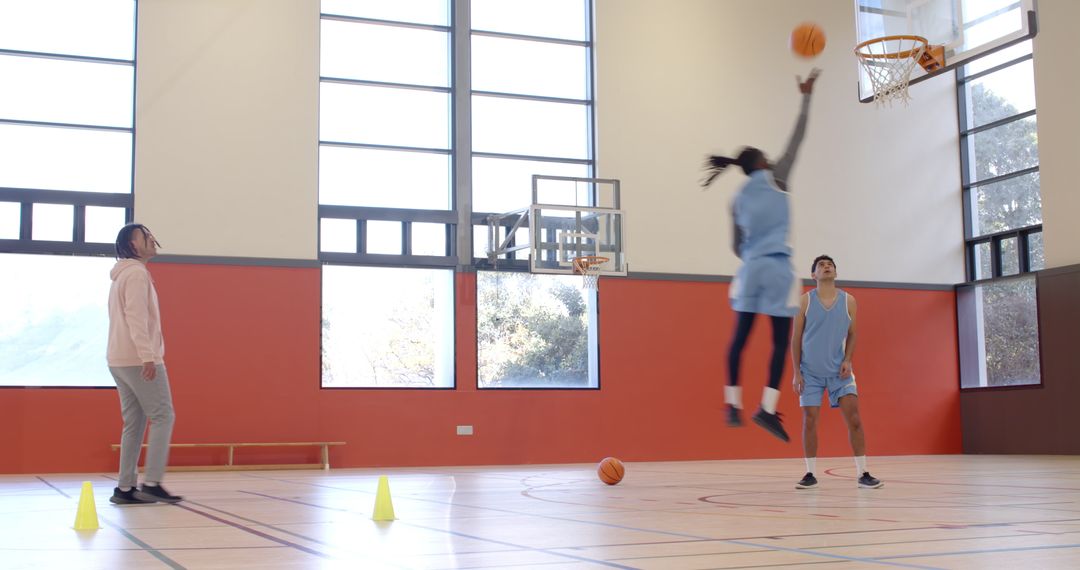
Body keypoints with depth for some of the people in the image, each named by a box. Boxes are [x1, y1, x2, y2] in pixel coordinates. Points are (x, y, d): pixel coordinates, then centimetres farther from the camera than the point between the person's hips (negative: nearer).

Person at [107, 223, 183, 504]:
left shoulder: (123, 275, 22)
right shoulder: (136, 273, -9)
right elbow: (136, 317, -20)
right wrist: (148, 356, -26)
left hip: (120, 361, 9)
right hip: (138, 360, -9)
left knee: (134, 423, 8)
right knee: (163, 417, -7)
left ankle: (125, 488, 5)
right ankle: (151, 483, -11)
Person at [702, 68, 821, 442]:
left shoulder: (738, 199, 13)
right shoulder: (775, 179, 1)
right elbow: (798, 138, 4)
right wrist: (806, 96, 12)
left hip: (750, 268, 5)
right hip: (777, 268, -5)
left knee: (740, 336, 9)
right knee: (781, 340, -2)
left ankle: (733, 405, 10)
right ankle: (767, 409, -10)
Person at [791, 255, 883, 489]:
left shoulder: (848, 301, 2)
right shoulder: (805, 301, -2)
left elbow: (852, 334, 9)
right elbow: (796, 338, 0)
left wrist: (847, 360, -7)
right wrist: (796, 372, -6)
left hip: (839, 370, 1)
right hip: (810, 372, -1)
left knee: (854, 418, -7)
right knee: (809, 421, 0)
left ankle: (863, 474, -1)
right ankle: (810, 474, 10)